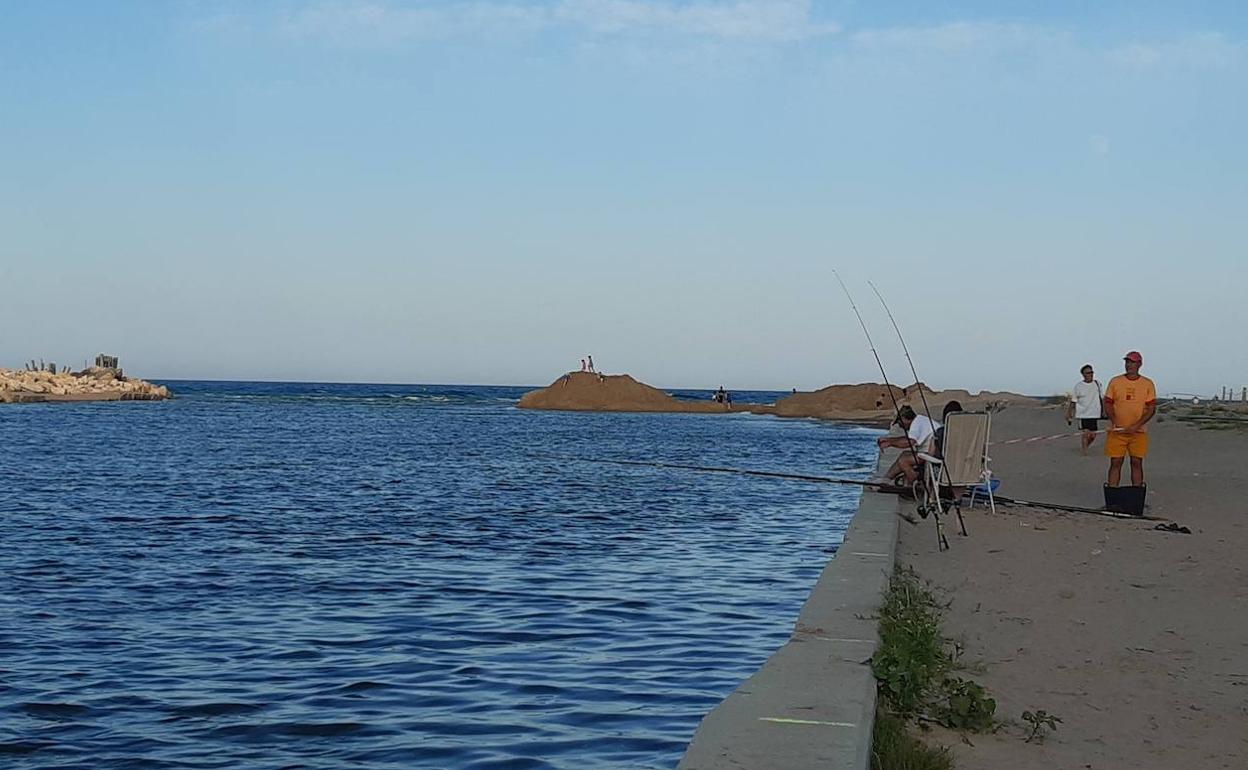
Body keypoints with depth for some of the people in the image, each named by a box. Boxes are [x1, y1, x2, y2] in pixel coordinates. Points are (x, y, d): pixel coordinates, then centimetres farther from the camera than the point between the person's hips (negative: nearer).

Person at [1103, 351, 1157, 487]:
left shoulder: (1148, 384, 2)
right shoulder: (1115, 382, 4)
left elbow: (1152, 408, -2)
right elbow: (1107, 404, 4)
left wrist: (1137, 425, -15)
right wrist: (1115, 422, -13)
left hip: (1138, 432, 0)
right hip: (1117, 431, 0)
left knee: (1137, 463, 5)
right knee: (1115, 463, 1)